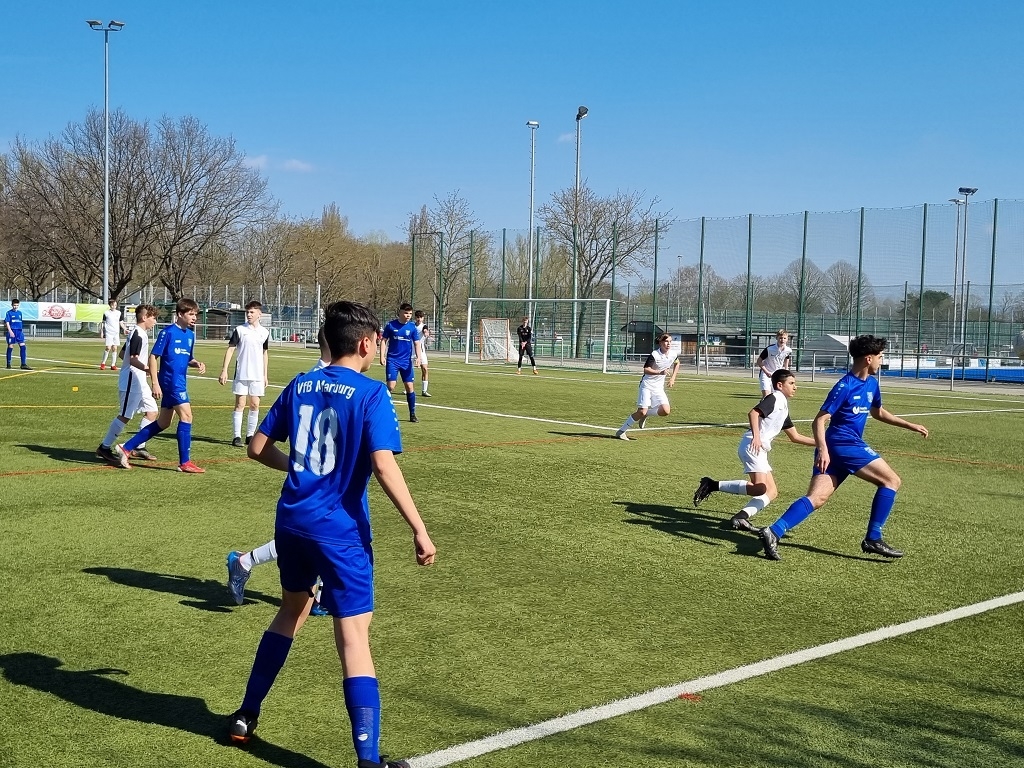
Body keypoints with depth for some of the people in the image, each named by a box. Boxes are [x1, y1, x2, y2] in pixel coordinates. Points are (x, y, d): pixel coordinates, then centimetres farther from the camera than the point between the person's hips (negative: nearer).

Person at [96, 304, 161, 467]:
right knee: (125, 416, -6)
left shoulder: (137, 333, 15)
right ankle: (105, 448, 3)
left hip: (139, 382, 11)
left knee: (152, 411, 9)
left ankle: (139, 448, 14)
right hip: (131, 382, -11)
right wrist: (149, 370, -34)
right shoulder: (139, 335, -16)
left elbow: (124, 353, 26)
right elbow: (133, 359, -24)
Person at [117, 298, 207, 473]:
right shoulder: (168, 332, -11)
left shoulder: (190, 335, 12)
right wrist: (155, 383, -16)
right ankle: (185, 463, -4)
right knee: (186, 416, -11)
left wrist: (197, 363, 0)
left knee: (163, 423, 13)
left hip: (180, 383, 9)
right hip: (170, 381, -9)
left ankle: (127, 447, 22)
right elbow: (153, 356, -11)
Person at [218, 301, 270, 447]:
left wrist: (265, 375, 14)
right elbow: (230, 349, -3)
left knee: (255, 405, 5)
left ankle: (250, 435, 14)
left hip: (257, 375, 3)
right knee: (240, 404, -3)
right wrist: (224, 370, -10)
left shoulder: (264, 332, 8)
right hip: (241, 374, -3)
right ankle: (237, 436, 0)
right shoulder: (240, 330, -2)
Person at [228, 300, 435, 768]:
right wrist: (419, 530, -19)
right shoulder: (370, 393, -11)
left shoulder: (299, 386, 7)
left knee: (292, 610, 26)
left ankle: (246, 717, 37)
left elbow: (258, 448, 11)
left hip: (292, 522, 6)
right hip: (340, 531, -6)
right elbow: (384, 466, -21)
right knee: (354, 636, -4)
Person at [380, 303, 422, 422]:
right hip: (392, 360, -2)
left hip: (406, 361, 2)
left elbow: (417, 344, 3)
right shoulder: (391, 325, -2)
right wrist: (382, 356, -5)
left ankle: (412, 414, 10)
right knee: (391, 386, -10)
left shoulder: (412, 327, 2)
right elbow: (384, 340, 3)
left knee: (410, 387, 1)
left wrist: (418, 357, -13)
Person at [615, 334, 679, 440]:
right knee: (642, 412, -15)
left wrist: (673, 377, 16)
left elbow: (677, 363, 24)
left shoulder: (673, 355, 0)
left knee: (666, 411, -15)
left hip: (659, 387, 5)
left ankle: (646, 414, 14)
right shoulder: (654, 355, -17)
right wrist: (659, 372, -34)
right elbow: (646, 370, -21)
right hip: (647, 385, -5)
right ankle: (621, 431, 0)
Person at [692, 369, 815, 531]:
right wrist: (756, 436, -30)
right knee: (760, 488, -23)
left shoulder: (784, 406, 24)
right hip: (752, 446, -10)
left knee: (772, 492, 7)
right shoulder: (775, 398, -2)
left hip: (760, 450, 10)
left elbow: (795, 437, 28)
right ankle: (713, 485, -19)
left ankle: (741, 517, -5)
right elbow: (753, 413, -18)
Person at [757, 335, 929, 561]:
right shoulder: (845, 386, -12)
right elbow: (820, 419, -15)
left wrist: (910, 426, 31)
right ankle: (873, 539, 0)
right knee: (891, 480, -3)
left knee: (817, 498, -5)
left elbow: (878, 413, 33)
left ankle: (774, 532, -16)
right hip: (843, 444, -9)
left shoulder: (871, 383, 15)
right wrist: (822, 449, -28)